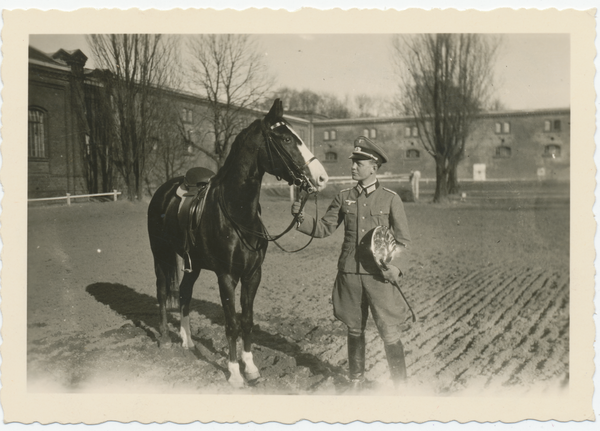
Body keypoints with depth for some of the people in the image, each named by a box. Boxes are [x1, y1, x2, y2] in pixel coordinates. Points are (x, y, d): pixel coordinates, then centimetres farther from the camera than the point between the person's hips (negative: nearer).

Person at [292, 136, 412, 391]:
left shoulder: (391, 199, -2)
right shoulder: (344, 198, 6)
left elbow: (403, 239, -1)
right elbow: (324, 228, 8)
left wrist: (397, 266, -16)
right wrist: (301, 218, -9)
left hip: (379, 275, -3)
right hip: (349, 274, 3)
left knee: (390, 334, -1)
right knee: (354, 330, 15)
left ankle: (400, 384, 16)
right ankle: (356, 380, 32)